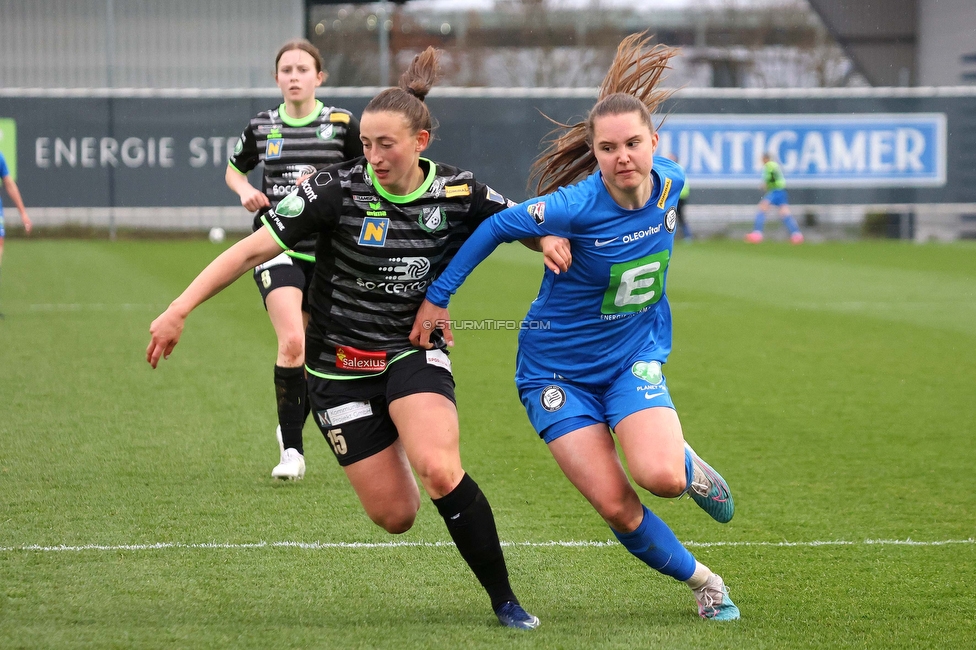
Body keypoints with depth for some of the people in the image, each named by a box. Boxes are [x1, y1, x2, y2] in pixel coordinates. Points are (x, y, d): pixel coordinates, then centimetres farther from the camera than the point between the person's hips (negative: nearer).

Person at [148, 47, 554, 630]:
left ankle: (504, 599, -10)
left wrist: (550, 236, -16)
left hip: (415, 350, 0)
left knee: (440, 472, -27)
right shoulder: (338, 189, -16)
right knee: (395, 515, -2)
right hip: (340, 363, 0)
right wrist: (179, 311, -20)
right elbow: (252, 249, -15)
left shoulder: (457, 193, -9)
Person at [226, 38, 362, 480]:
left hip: (326, 251, 1)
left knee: (316, 350, 10)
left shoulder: (343, 124, -1)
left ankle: (291, 429, 35)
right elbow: (234, 169, 22)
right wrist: (245, 191, 0)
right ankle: (291, 450, -14)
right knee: (291, 343, -21)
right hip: (277, 248, -1)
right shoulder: (261, 127, 5)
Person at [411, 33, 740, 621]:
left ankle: (688, 466, 14)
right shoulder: (577, 207, -26)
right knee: (616, 506, -10)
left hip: (633, 359, 3)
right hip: (557, 369, -3)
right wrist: (437, 297, -7)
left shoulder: (670, 184, -10)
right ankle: (702, 581, 14)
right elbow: (497, 227, -12)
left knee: (660, 478, -23)